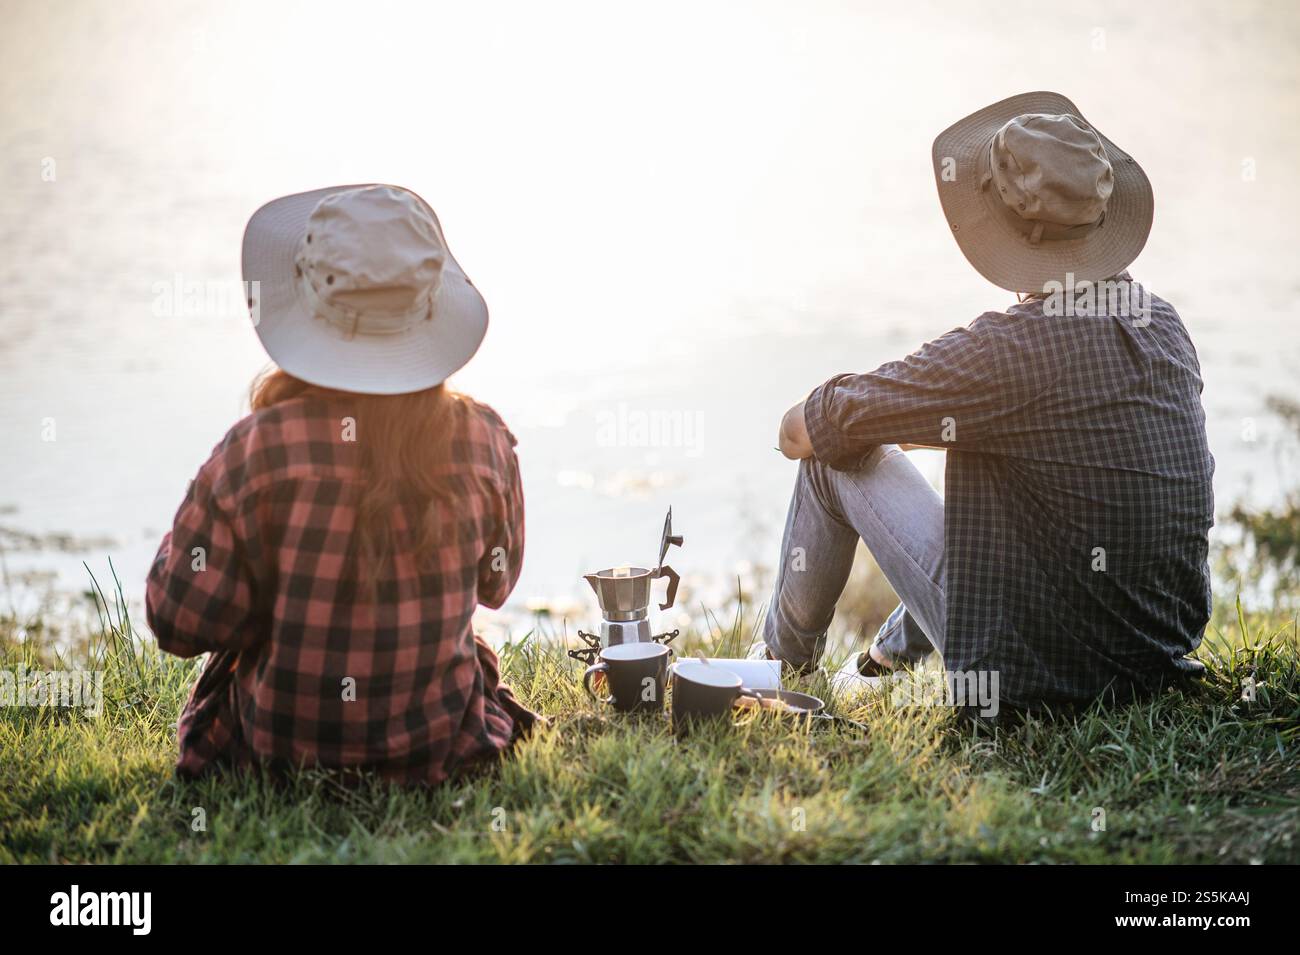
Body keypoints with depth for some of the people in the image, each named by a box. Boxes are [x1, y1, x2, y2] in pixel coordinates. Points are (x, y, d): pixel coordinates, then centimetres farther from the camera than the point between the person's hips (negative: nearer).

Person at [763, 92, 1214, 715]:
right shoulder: (1165, 324, -1)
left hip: (1034, 676, -7)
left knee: (837, 458, 7)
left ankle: (783, 659, 31)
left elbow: (798, 433, -12)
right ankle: (893, 651, 48)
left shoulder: (1007, 349, -23)